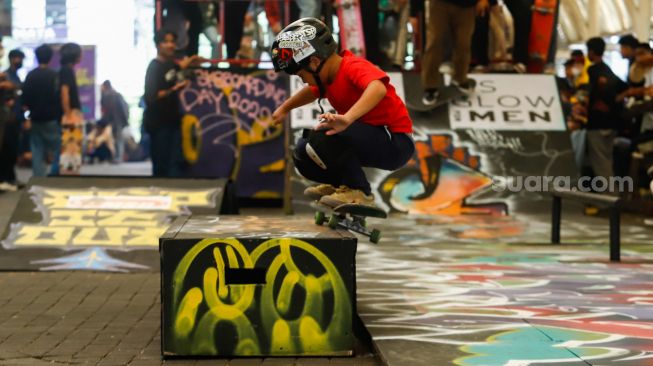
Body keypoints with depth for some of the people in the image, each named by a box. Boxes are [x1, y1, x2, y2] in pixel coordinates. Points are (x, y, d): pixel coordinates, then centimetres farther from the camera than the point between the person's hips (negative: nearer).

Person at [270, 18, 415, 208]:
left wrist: (347, 118, -57)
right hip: (373, 139, 9)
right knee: (303, 155, 5)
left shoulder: (354, 67, -21)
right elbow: (313, 91, 32)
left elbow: (378, 88, -45)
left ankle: (360, 193, -15)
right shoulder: (328, 76, 7)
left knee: (323, 135, -30)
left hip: (396, 144, -9)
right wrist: (284, 108, 32)